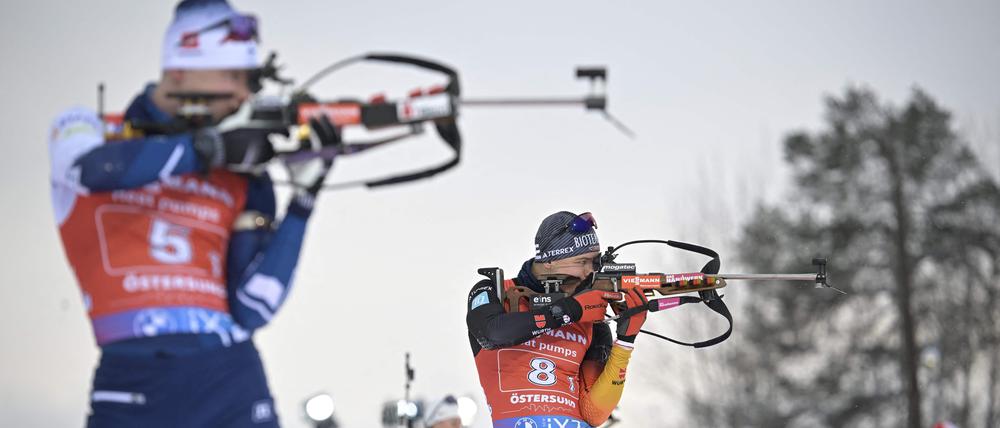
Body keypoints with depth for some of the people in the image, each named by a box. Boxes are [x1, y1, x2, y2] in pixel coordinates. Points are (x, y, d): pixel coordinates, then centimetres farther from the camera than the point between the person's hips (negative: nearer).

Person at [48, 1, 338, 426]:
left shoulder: (245, 182, 11)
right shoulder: (85, 132, 7)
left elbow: (251, 310, 1)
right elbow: (97, 168, -20)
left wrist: (304, 199, -3)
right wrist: (211, 147, -15)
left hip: (230, 380, 2)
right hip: (131, 380, -2)